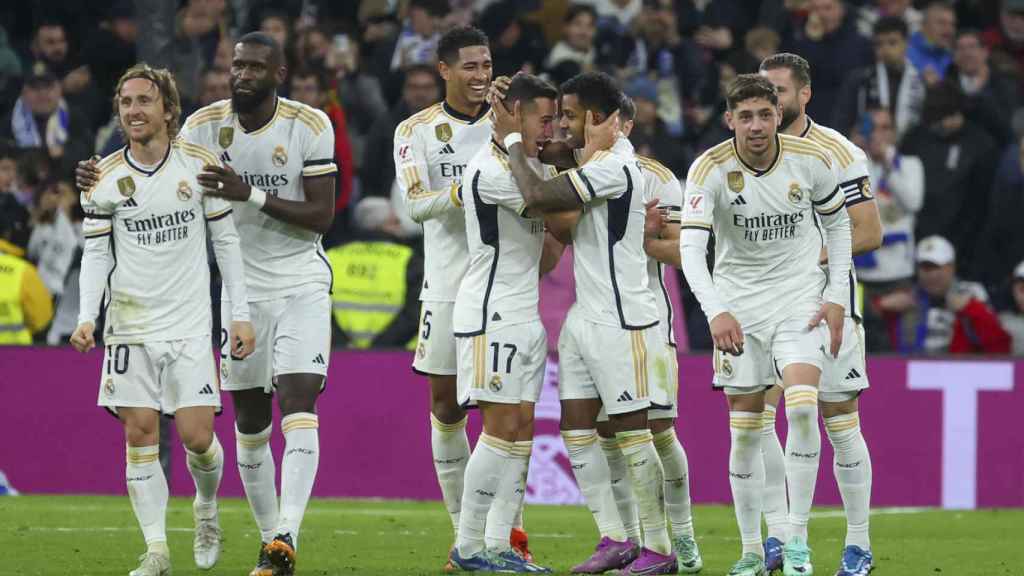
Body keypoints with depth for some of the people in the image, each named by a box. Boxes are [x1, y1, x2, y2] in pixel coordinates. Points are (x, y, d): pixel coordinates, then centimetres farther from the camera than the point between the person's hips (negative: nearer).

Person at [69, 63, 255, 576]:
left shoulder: (199, 164, -3)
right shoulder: (105, 178, -2)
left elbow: (226, 240, 4)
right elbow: (96, 253, 2)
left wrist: (240, 314, 1)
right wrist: (86, 318, -12)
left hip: (190, 322, -1)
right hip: (130, 322, 1)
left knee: (196, 436, -7)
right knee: (139, 433, -5)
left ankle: (207, 509, 25)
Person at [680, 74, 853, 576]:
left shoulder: (812, 159, -9)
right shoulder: (710, 169, -15)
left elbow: (838, 222, 7)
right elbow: (690, 247, -23)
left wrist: (837, 295, 1)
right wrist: (717, 311, -37)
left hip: (802, 298, 0)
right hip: (738, 304, 0)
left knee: (802, 406, -20)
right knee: (745, 429, 2)